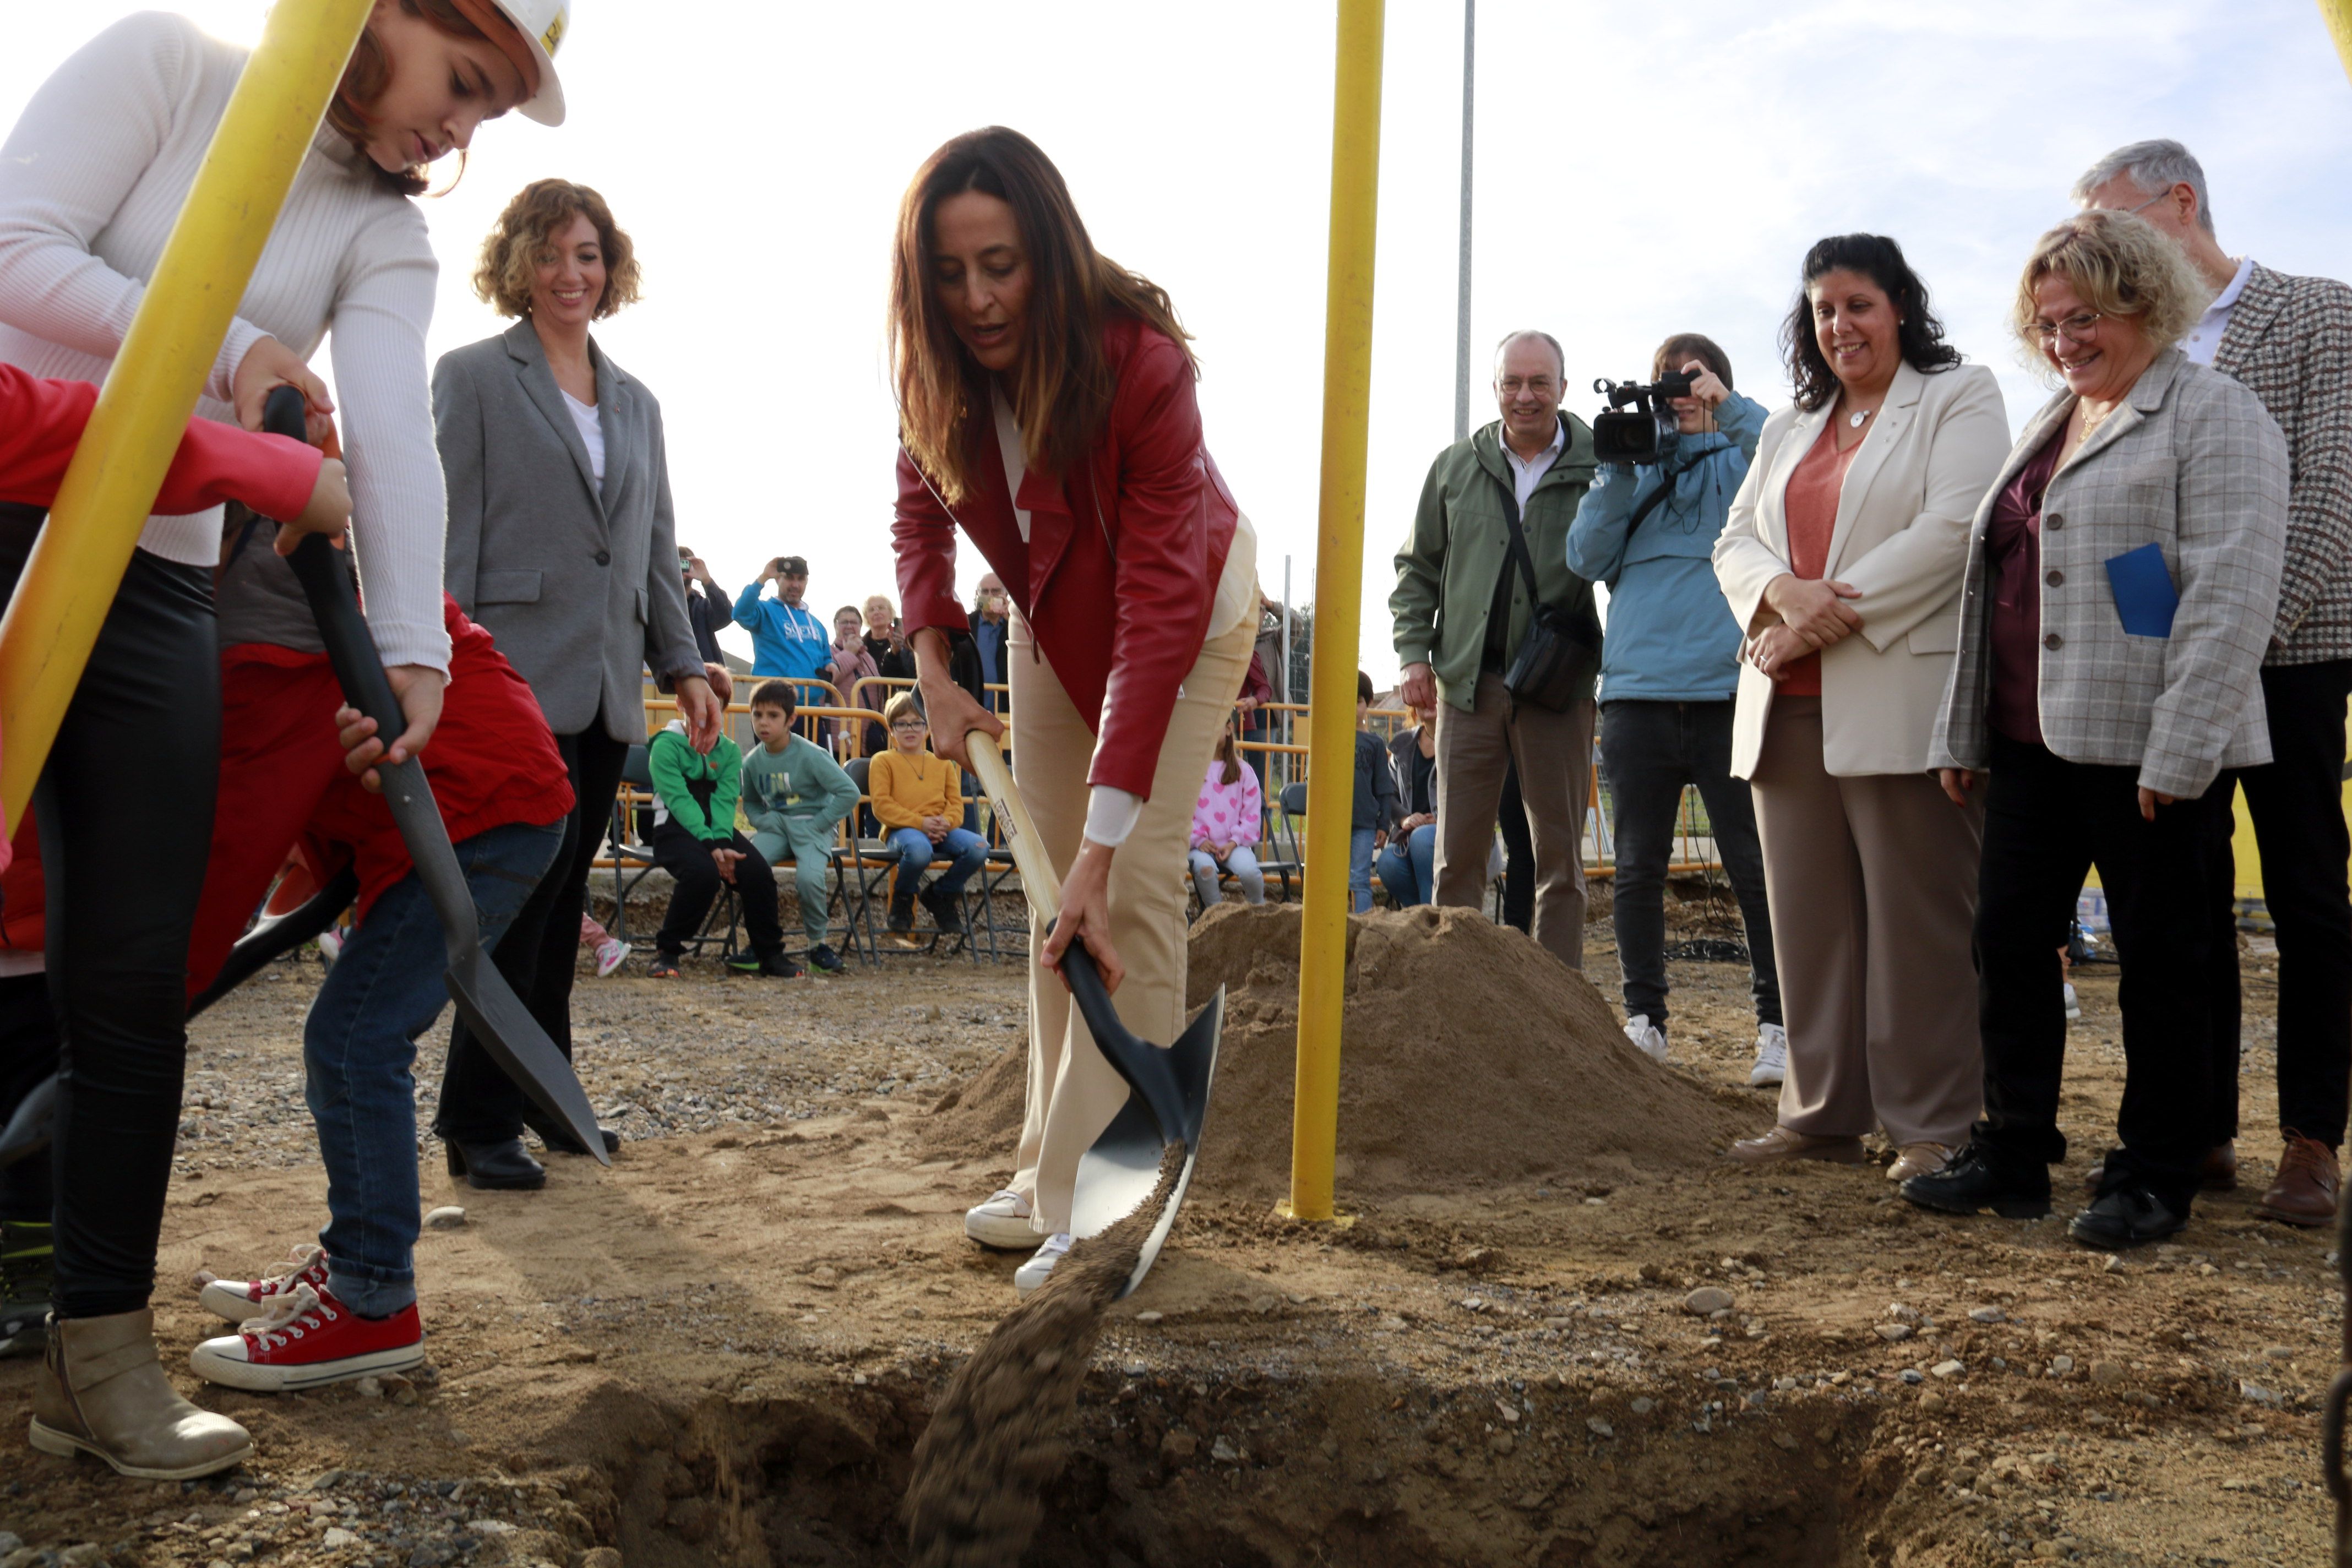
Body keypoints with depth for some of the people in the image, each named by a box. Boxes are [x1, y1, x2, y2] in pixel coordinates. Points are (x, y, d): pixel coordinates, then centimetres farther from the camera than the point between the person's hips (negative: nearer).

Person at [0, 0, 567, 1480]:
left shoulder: (387, 238, 8)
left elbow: (395, 437, -8)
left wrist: (414, 643, -21)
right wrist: (230, 352, -12)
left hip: (155, 584, 4)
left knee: (135, 981, 2)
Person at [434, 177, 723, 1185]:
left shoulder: (637, 403, 20)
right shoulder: (472, 377, 3)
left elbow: (657, 547, 20)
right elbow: (450, 534, -4)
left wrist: (684, 664, 11)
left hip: (607, 687, 6)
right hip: (518, 679, -5)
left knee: (559, 903, 11)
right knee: (526, 892, -7)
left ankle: (543, 1095, 21)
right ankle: (479, 1119, 2)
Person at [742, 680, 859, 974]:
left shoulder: (810, 756, -11)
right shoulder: (753, 761, 5)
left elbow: (849, 793, -13)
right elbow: (750, 803, 21)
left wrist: (817, 825, -14)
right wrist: (764, 821, -1)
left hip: (813, 826, -4)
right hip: (776, 826, 4)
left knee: (809, 877, -33)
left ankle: (818, 944, -7)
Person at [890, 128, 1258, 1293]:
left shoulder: (1142, 365, -37)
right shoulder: (942, 370, -20)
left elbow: (1159, 607, -42)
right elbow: (922, 512, 0)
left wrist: (1104, 836, -47)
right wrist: (935, 668, -15)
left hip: (1187, 615, -5)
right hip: (1052, 618, 5)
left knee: (1132, 890, -16)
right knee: (1052, 890, 6)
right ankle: (1051, 1174, 15)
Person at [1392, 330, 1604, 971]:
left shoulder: (1596, 466, 2)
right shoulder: (1455, 467, 10)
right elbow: (1417, 567, 16)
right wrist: (1415, 652, 6)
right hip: (1469, 680, 2)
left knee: (1560, 853, 4)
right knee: (1458, 851, 5)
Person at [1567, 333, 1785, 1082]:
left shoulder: (1744, 458, 12)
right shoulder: (1631, 467, 18)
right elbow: (1586, 557, 7)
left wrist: (1729, 405, -11)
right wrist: (1619, 469, -2)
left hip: (1729, 689, -2)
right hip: (1638, 690, 3)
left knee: (1753, 865, -2)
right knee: (1638, 866, 6)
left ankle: (1778, 1024, 5)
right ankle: (1644, 1019, 16)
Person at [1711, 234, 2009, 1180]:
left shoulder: (1960, 399, 6)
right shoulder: (1788, 428, 24)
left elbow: (1955, 526, -9)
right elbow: (1736, 541, 14)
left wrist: (1831, 617, -14)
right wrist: (1783, 592, -9)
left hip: (1900, 700, -6)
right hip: (1790, 708, 6)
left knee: (1915, 916, -4)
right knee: (1809, 915, 6)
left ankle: (1931, 1126, 4)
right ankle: (1823, 1115, 14)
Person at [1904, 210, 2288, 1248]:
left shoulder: (2214, 415, -5)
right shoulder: (2045, 426, 20)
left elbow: (2231, 592, -14)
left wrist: (2179, 751, -20)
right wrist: (1961, 733, 18)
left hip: (2147, 751, -8)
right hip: (2033, 738, 8)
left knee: (2158, 963, 2)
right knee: (2009, 939, 8)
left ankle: (2153, 1178, 14)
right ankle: (2013, 1155, 19)